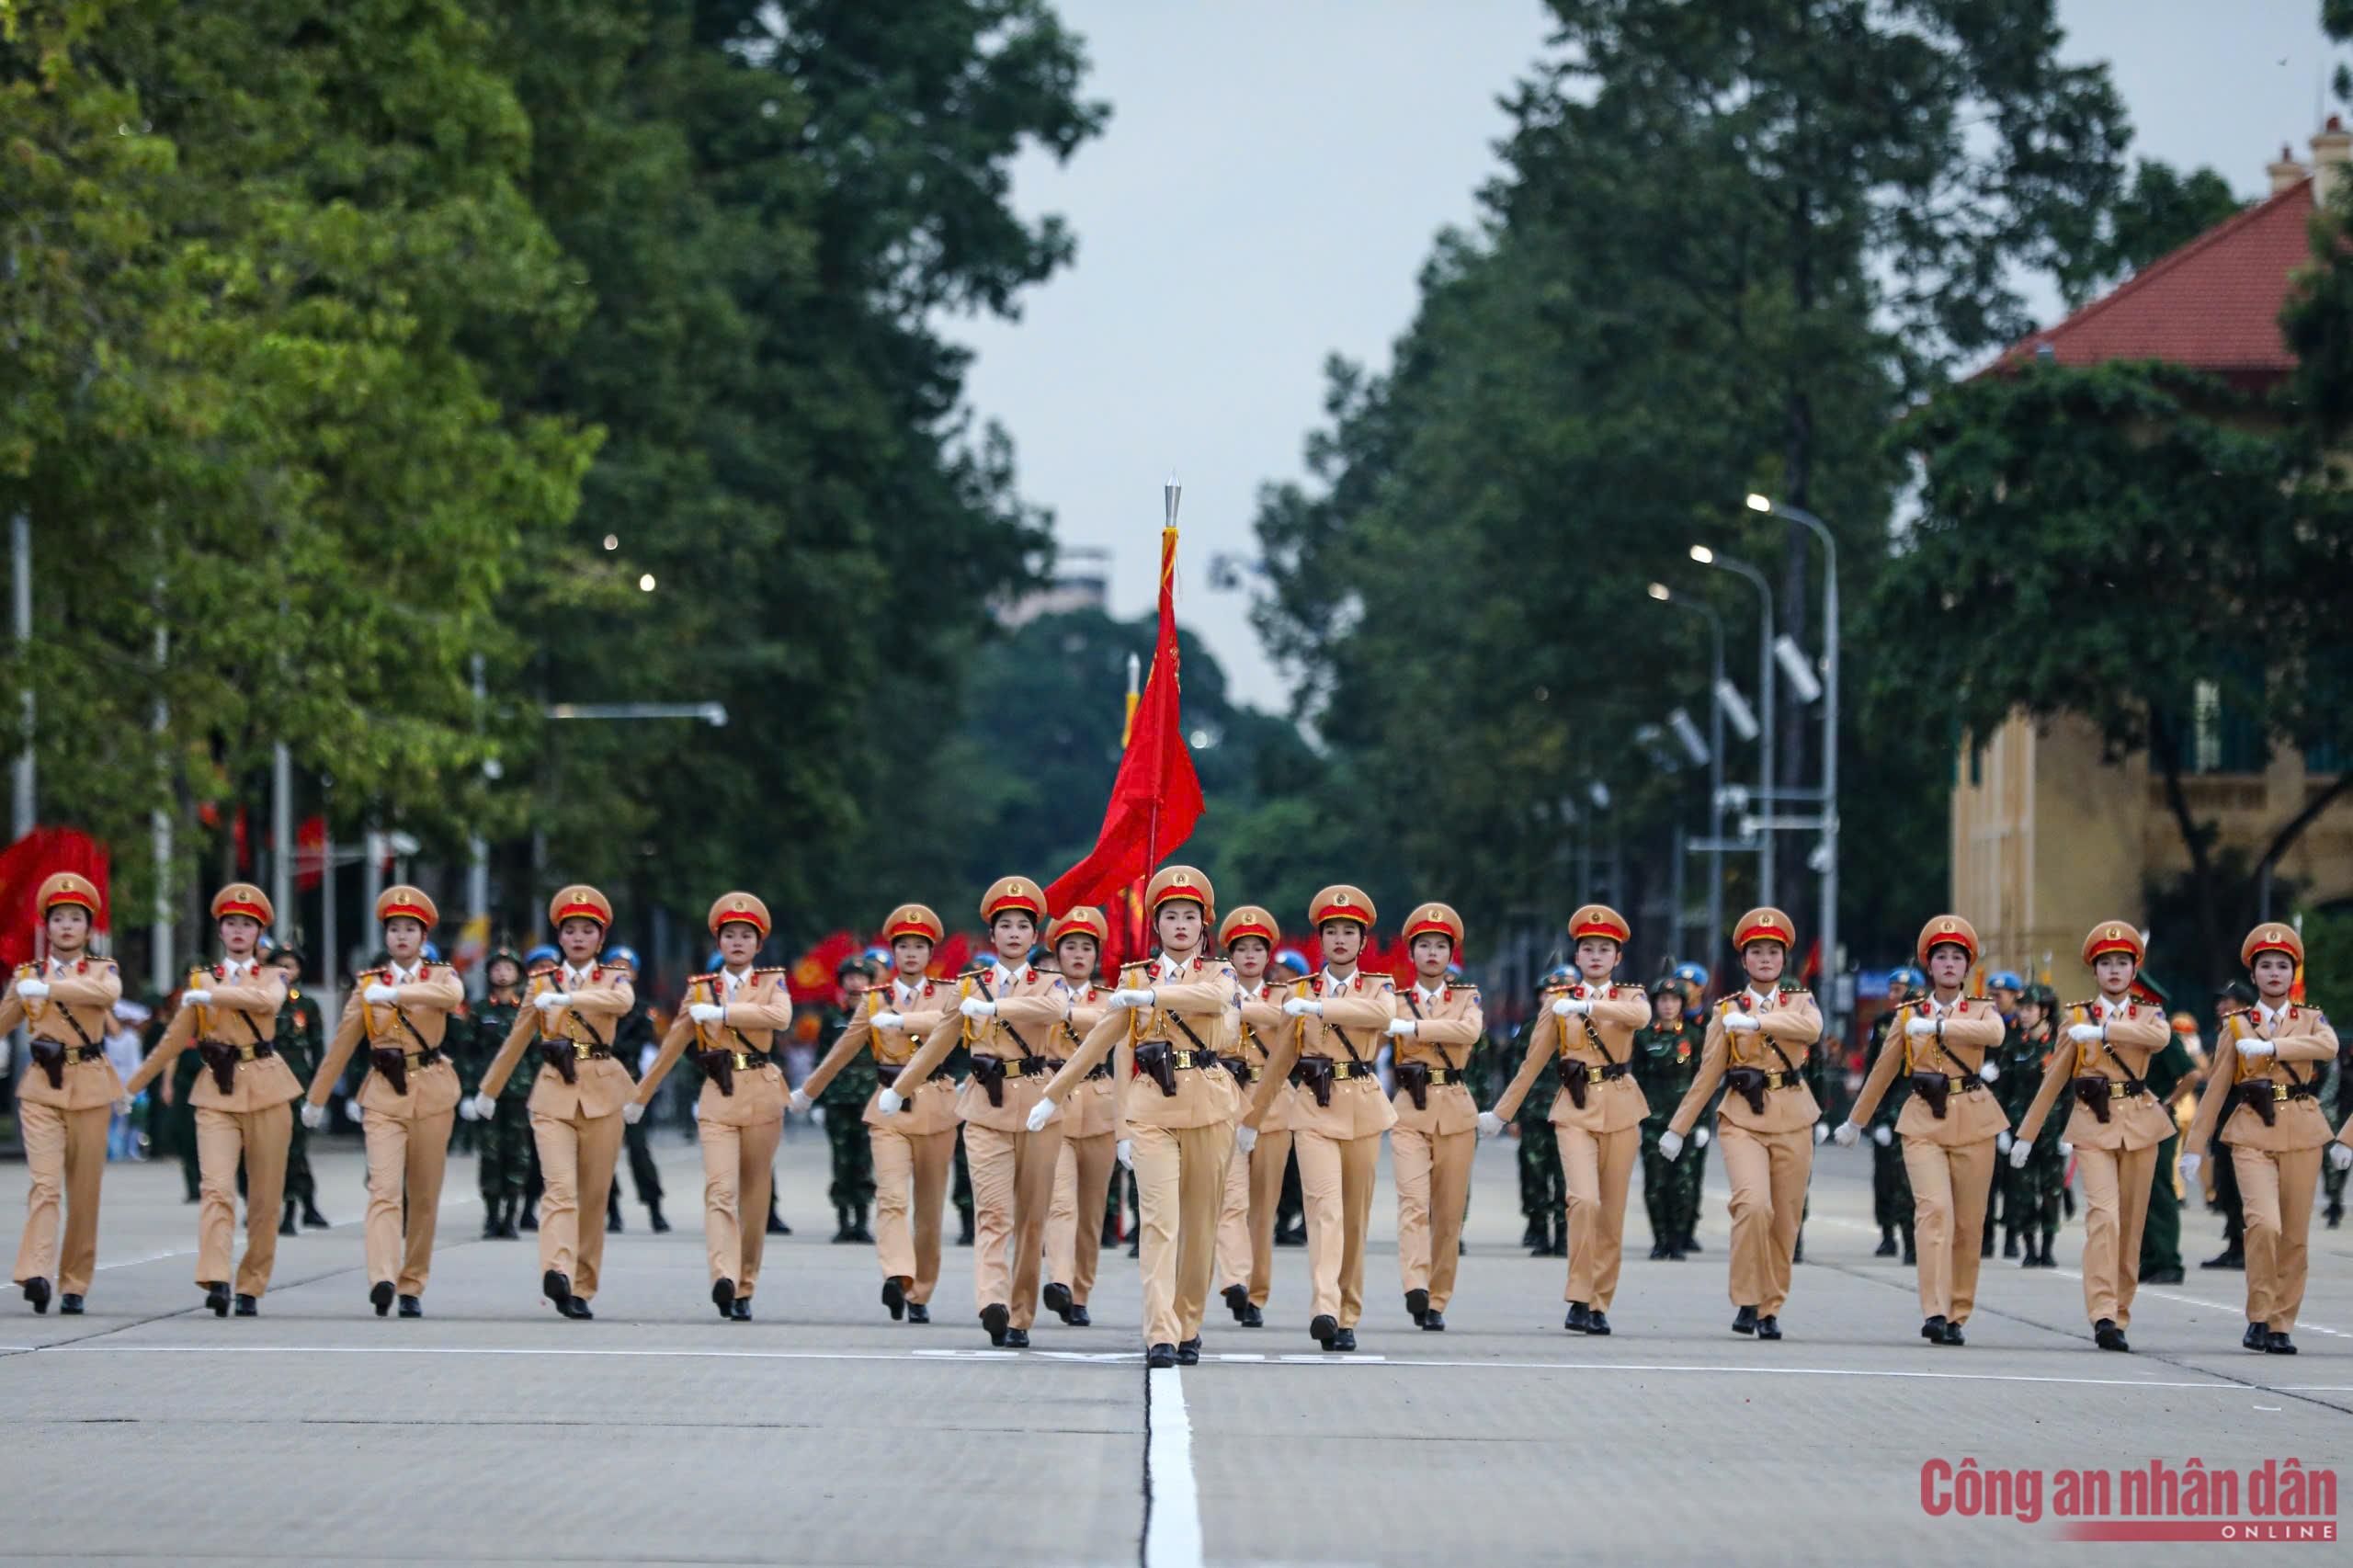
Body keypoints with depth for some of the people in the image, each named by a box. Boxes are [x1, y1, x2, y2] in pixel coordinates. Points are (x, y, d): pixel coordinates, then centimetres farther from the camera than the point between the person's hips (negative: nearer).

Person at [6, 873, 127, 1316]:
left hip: (89, 1087, 1)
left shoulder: (102, 969, 5)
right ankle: (36, 1275, -29)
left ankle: (74, 1285, 11)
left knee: (85, 1191, 3)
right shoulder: (27, 975, 9)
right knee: (44, 1182, -16)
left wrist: (48, 988, -25)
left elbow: (109, 993, -19)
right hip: (41, 1087, -1)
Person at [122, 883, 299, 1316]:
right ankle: (215, 1282, -29)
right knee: (217, 1188, -18)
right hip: (217, 1094, 0)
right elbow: (174, 1040, 19)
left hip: (266, 1091, 0)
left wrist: (208, 995, -15)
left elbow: (264, 1000, -16)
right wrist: (133, 1084, 21)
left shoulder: (272, 977, 9)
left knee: (265, 1196, 1)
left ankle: (251, 1288, 11)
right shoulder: (201, 979, 13)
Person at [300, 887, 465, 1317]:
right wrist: (316, 1099, 14)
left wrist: (395, 993, -28)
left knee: (425, 1196, 5)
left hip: (432, 1094, 1)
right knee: (384, 1189, -17)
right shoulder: (369, 984, 8)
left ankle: (412, 1286, 15)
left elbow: (451, 996, -21)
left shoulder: (441, 976, 5)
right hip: (384, 1096, -1)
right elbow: (341, 1046, 12)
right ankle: (382, 1281, -31)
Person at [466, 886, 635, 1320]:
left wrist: (566, 998, -28)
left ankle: (581, 1289, 13)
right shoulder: (541, 982, 11)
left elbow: (622, 1002, -19)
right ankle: (557, 1275, -35)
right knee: (560, 1188, -18)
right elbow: (516, 1041, 19)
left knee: (593, 1196, 3)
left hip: (601, 1096, 0)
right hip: (553, 1094, 0)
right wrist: (488, 1091, 23)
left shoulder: (613, 979, 7)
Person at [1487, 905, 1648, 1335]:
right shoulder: (1558, 1002, 7)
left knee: (1612, 1213, 4)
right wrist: (1501, 1112, 14)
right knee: (1584, 1201, -20)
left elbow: (1640, 1016, -19)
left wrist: (1587, 1006, -30)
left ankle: (1600, 1304, 15)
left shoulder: (1629, 997, 7)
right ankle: (1579, 1300, -16)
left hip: (1620, 1111, 1)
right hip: (1576, 1110, -1)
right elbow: (1533, 1062, 13)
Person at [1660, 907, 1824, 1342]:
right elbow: (1707, 1075, 10)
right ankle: (1748, 1301, -13)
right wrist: (1678, 1128, 8)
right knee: (1753, 1205, -22)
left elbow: (1811, 1028, -17)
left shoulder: (1799, 1001, 8)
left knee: (1785, 1221, 3)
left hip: (1793, 1121, 2)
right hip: (1742, 1120, -1)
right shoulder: (1727, 1010, 7)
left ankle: (1771, 1310, 15)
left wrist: (1755, 1021, -24)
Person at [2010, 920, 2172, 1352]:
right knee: (2104, 1215, -19)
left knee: (2131, 1223, 4)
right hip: (2093, 1126, -2)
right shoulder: (2077, 1017, 9)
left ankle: (2119, 1317, 13)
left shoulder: (2148, 1014, 9)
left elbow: (2160, 1038, -17)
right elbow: (2055, 1078, 13)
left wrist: (2102, 1031, -23)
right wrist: (2027, 1134, 12)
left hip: (2139, 1125, 2)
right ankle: (2103, 1316, -26)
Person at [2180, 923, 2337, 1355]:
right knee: (2264, 1223, -20)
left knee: (2295, 1235, 2)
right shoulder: (2236, 1025, 9)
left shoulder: (2311, 1020, 9)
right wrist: (2194, 1146, 8)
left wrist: (2269, 1047, -22)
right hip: (2252, 1135, -2)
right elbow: (2216, 1089, 10)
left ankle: (2281, 1326, 12)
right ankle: (2259, 1317, -10)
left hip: (2301, 1134, 2)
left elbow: (2328, 1047, -15)